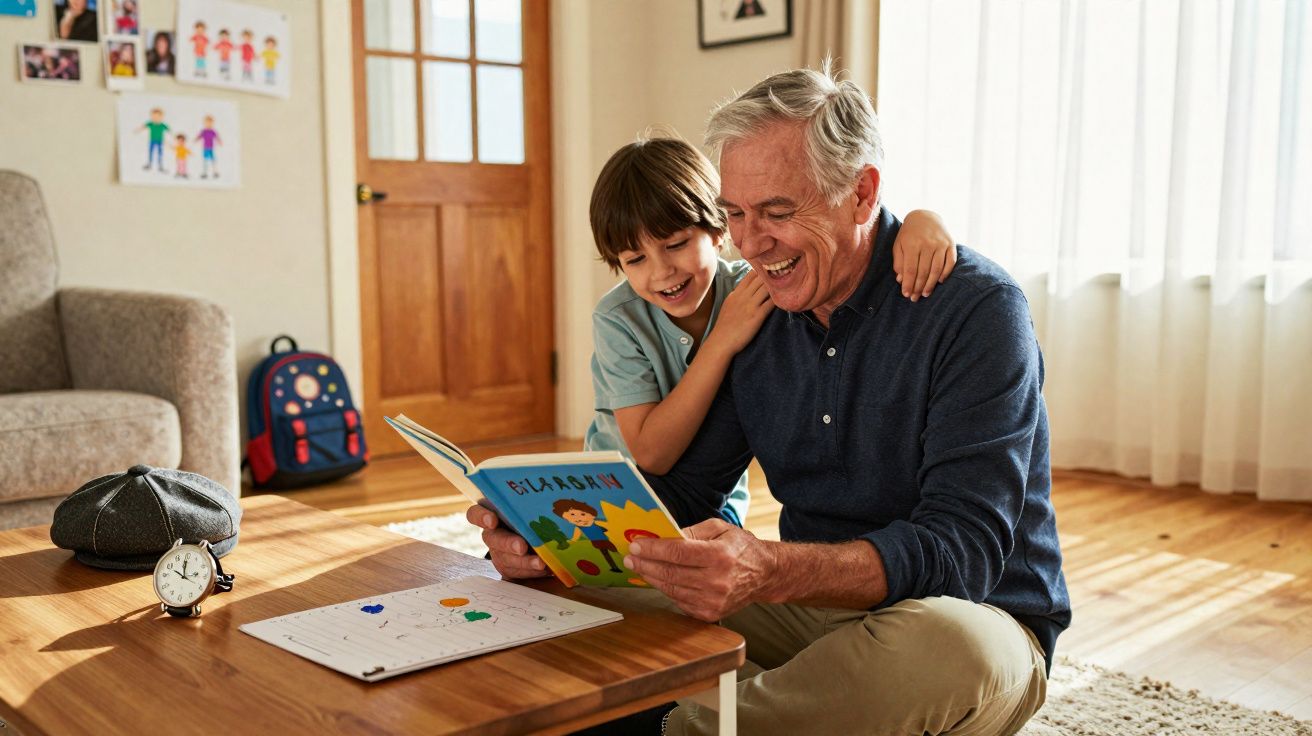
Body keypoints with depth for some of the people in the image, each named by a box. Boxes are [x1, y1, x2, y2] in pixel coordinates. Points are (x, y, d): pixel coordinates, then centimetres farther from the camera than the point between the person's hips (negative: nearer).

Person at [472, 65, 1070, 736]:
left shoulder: (975, 309, -17)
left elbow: (964, 549, -26)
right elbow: (683, 486, 4)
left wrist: (774, 573, -44)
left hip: (974, 616, -4)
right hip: (813, 608, 5)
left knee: (945, 646, -40)